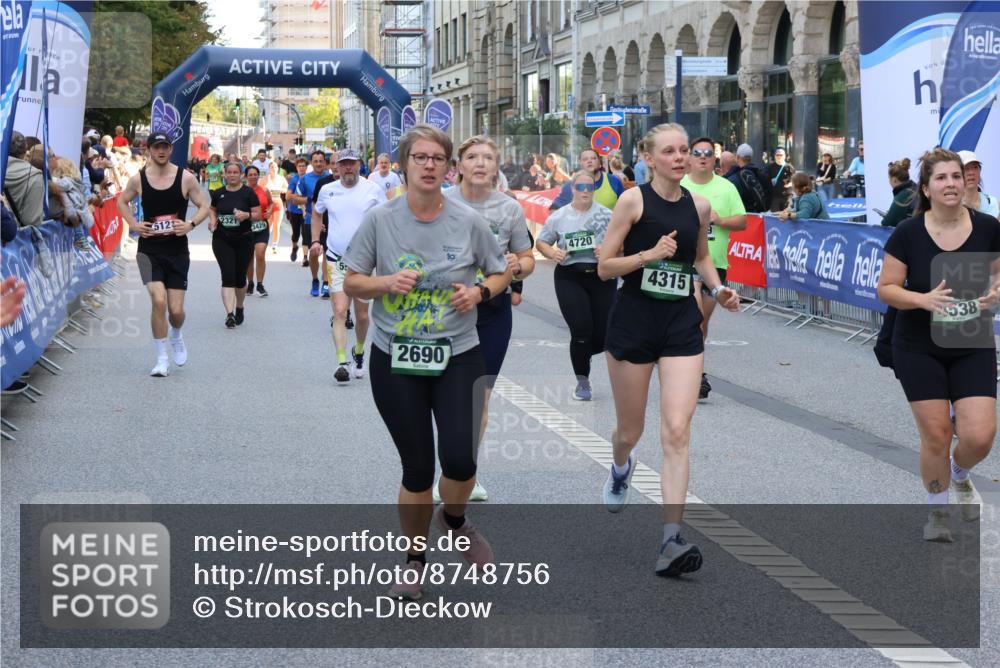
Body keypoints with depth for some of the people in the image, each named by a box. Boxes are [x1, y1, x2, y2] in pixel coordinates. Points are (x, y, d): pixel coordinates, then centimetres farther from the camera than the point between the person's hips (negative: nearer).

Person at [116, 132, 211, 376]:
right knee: (159, 301, -18)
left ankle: (176, 336, 38)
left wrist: (191, 224, -13)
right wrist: (133, 225, 0)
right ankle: (161, 358, -4)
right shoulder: (138, 179, -2)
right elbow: (122, 202, 16)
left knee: (176, 309, 1)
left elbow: (204, 206, 5)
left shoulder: (185, 178, -4)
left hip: (177, 251, 1)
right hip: (149, 249, -1)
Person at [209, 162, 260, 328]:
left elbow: (258, 214, -3)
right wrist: (213, 221, 1)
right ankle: (230, 314, -18)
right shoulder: (218, 193, 5)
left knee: (240, 278, 10)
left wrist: (246, 215, -22)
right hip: (222, 240, 1)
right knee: (228, 276, -11)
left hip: (243, 240, -1)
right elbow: (213, 210, 21)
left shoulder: (248, 193, -3)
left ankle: (239, 308, 34)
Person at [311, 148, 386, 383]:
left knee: (362, 315, 10)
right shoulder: (327, 190, 3)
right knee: (340, 311, -12)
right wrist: (316, 241, 9)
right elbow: (317, 213, 20)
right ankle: (342, 362, -14)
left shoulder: (373, 190, -3)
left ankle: (359, 352, 35)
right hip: (336, 260, 0)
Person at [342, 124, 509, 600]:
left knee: (460, 458, -14)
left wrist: (480, 292, -11)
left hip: (458, 356, 0)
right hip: (395, 359, 0)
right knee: (417, 468, 3)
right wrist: (385, 283, -17)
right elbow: (351, 283, 3)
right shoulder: (380, 220, -4)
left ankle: (453, 519, 23)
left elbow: (501, 273, 10)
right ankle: (415, 561, 25)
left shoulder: (469, 221, -2)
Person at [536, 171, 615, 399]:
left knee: (602, 337, 1)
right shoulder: (559, 217, 5)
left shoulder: (606, 215, 2)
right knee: (581, 331, -11)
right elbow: (541, 242, 13)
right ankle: (582, 381, 7)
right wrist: (553, 253, -7)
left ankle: (580, 355, 36)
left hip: (602, 276, 1)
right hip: (570, 277, -1)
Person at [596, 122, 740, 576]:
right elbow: (604, 267, -7)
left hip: (682, 326, 2)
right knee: (631, 430, 13)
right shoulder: (633, 200, -7)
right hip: (633, 322, -2)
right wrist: (649, 254, -20)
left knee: (676, 432, -11)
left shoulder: (699, 206, 5)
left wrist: (718, 288, 6)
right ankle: (621, 469, 52)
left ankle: (671, 540, -14)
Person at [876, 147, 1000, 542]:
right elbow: (886, 289, -5)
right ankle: (937, 511, 26)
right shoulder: (908, 234, -10)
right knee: (936, 435, 0)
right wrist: (923, 298, -23)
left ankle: (960, 475, 30)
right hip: (919, 350, -1)